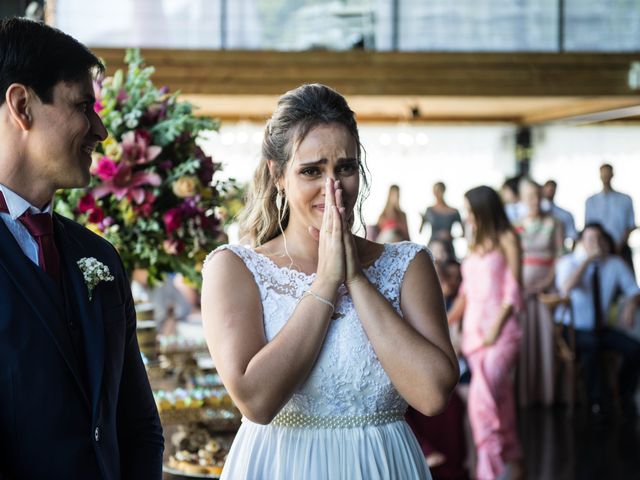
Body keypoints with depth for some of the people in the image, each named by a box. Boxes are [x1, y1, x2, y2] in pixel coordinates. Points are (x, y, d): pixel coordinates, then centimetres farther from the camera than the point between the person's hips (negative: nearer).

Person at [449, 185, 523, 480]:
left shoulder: (506, 240, -2)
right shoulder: (474, 244, 17)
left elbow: (512, 291, -8)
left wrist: (496, 327, -16)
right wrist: (447, 322, 13)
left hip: (500, 330, -6)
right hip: (473, 329, 6)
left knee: (482, 398, -20)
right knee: (498, 400, 9)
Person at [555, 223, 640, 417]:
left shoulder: (615, 263, 3)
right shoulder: (568, 262, -7)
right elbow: (566, 288, -28)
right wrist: (587, 260, -27)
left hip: (601, 328, 4)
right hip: (573, 329, -4)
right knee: (591, 344, -37)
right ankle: (598, 399, -23)